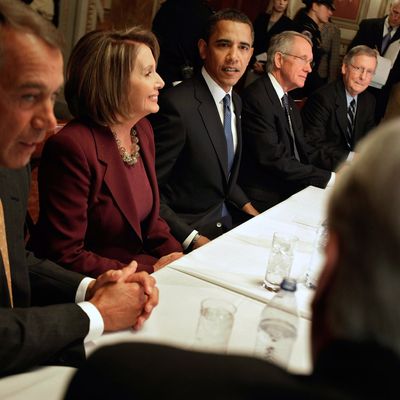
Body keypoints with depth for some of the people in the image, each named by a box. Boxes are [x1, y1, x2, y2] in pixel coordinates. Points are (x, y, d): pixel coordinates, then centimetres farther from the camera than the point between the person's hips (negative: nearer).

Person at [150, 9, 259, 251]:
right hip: (187, 229, -8)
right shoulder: (176, 104, -21)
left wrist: (247, 207, 3)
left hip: (228, 220, 8)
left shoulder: (235, 101, 6)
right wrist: (192, 239, -22)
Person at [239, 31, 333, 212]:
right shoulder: (256, 98, -15)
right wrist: (330, 178, -19)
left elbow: (304, 151, 9)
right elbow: (274, 161, -21)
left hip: (292, 194, 9)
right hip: (266, 202, -9)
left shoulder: (289, 104, 17)